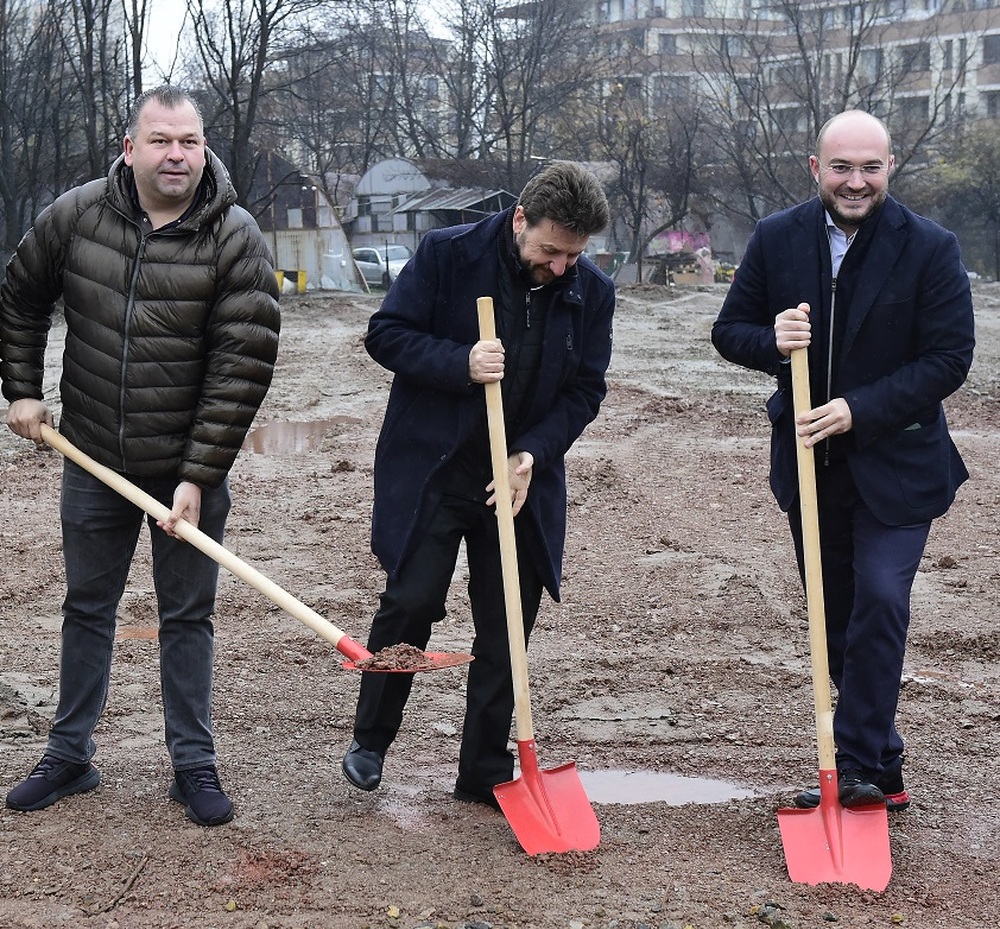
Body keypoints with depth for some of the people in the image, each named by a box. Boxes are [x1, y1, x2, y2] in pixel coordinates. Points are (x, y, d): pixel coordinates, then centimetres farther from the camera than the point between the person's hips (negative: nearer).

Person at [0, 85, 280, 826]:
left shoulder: (237, 241, -15)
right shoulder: (75, 217, -6)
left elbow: (242, 367, -18)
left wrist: (199, 476, -20)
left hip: (190, 468, -2)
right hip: (94, 460, 3)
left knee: (188, 617, 7)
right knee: (87, 607, 14)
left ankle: (194, 764, 20)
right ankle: (70, 757, 28)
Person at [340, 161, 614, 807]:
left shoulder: (593, 291, -1)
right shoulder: (449, 254, -10)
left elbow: (585, 389, 4)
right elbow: (386, 334, -8)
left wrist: (534, 453, -11)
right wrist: (460, 364, -24)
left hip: (523, 477, 3)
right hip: (432, 468, -3)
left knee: (506, 629, 6)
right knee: (411, 602, -5)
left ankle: (487, 775, 18)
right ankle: (370, 740, 18)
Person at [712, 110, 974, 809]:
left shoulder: (931, 248, -11)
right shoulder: (776, 239, -1)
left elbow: (950, 359, -14)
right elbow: (729, 331, 4)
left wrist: (859, 409, -22)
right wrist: (772, 339, -20)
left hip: (895, 461, -4)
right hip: (809, 461, 4)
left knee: (880, 604, -15)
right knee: (837, 619, 11)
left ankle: (858, 769, -7)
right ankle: (883, 771, 24)